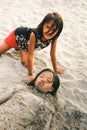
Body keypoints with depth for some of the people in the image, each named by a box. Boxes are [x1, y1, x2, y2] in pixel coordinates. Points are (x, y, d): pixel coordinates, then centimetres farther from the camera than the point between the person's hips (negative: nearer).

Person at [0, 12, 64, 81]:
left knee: (26, 63, -2)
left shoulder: (54, 38, -33)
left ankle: (21, 48, 24)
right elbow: (30, 56, -40)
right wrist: (30, 75, -36)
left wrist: (56, 69, -11)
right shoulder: (34, 34, -47)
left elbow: (53, 54, -19)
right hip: (17, 35, -4)